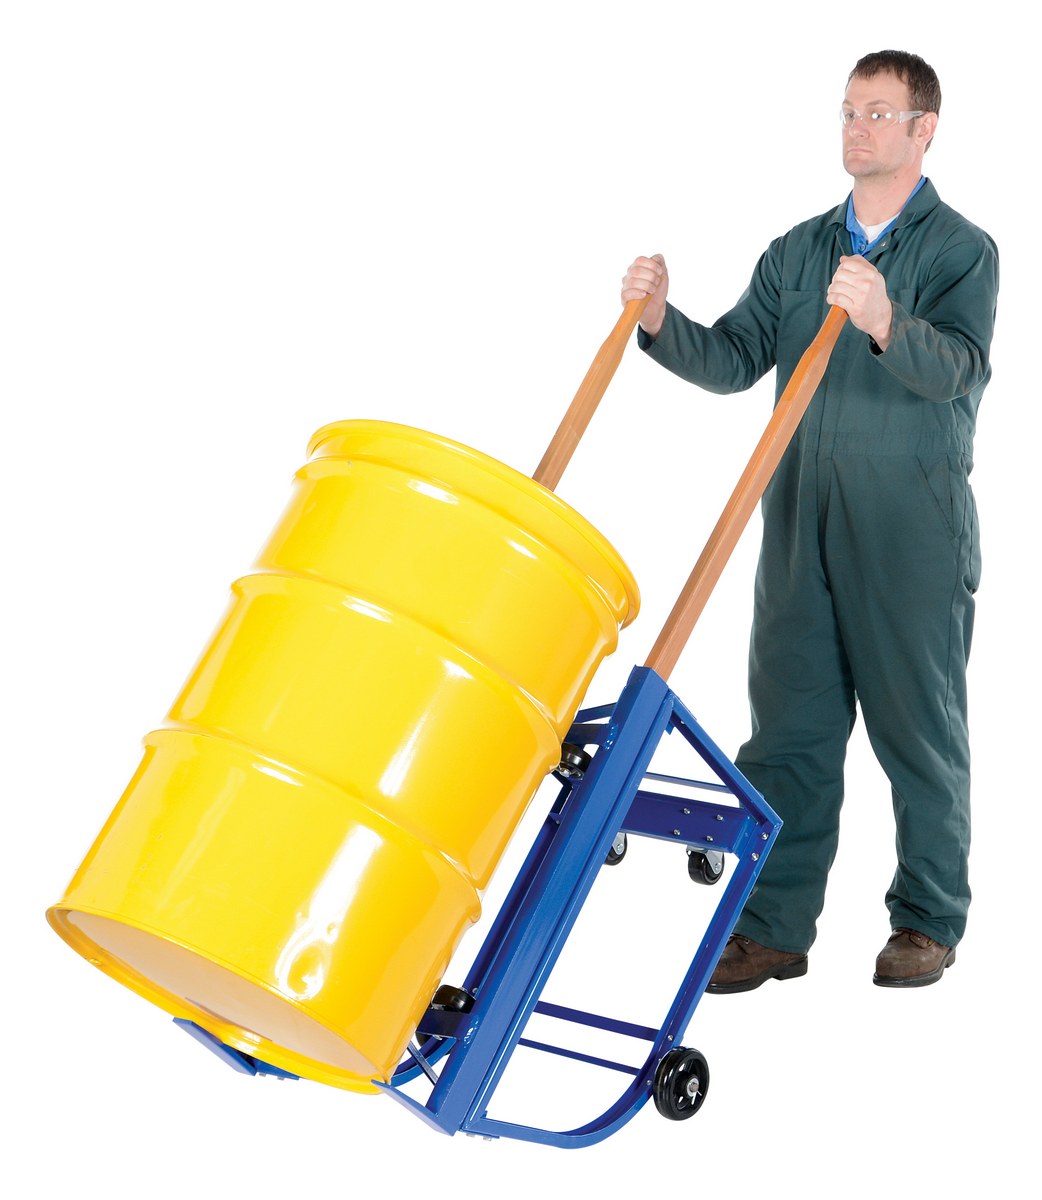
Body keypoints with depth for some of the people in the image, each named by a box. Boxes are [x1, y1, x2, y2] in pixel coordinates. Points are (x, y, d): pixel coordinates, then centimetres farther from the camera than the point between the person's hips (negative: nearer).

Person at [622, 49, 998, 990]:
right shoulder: (799, 250, 14)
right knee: (788, 726, 5)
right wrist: (660, 321, -12)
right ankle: (774, 927, 13)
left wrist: (884, 323, -38)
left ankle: (929, 920, 21)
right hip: (802, 523, 4)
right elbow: (734, 361, 6)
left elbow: (961, 368, -19)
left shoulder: (961, 249, -1)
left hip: (913, 533, -4)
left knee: (919, 728, 5)